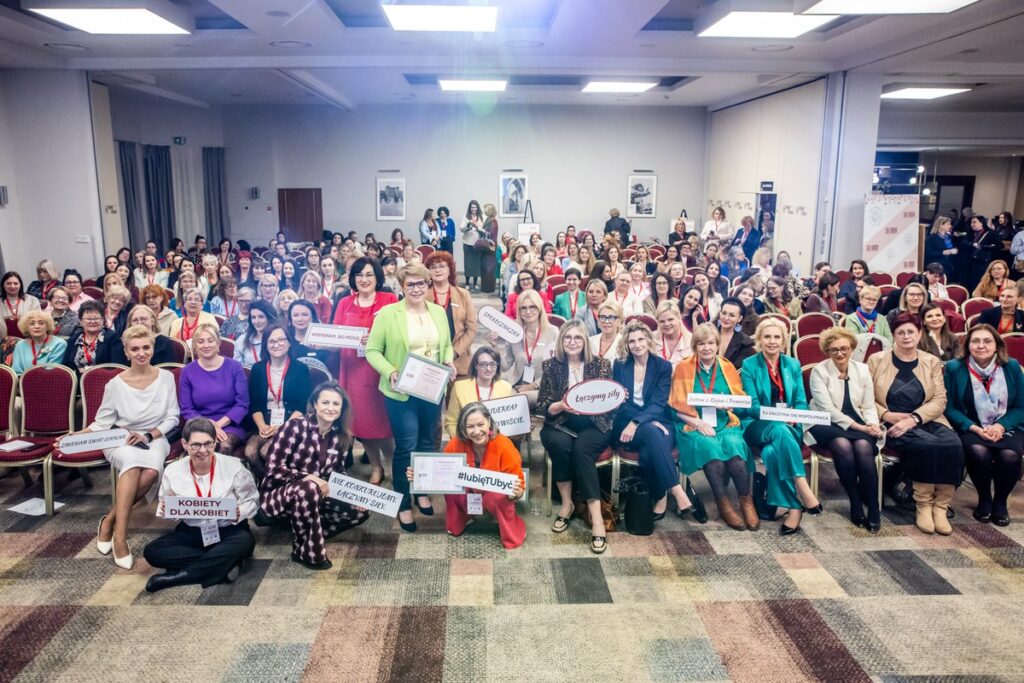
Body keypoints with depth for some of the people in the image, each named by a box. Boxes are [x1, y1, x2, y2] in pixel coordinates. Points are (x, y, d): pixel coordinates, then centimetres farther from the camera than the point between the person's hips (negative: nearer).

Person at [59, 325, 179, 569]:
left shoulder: (166, 377, 1)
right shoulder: (116, 384, -1)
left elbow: (173, 418, 2)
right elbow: (102, 423, 2)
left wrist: (147, 435, -11)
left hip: (155, 438, 1)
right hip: (120, 441, -1)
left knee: (152, 471, -35)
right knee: (133, 463, -38)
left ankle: (110, 520, -15)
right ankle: (120, 535, -33)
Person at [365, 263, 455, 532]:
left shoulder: (439, 312, 6)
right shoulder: (387, 313, -9)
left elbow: (447, 345, 16)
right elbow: (372, 350, -8)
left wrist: (449, 361, -5)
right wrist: (390, 372, -23)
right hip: (401, 392, -5)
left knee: (428, 443, 17)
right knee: (406, 447, 0)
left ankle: (422, 492, 37)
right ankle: (403, 504, 16)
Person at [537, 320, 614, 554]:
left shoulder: (601, 364, 4)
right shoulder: (551, 366, 4)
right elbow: (542, 406, -1)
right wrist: (561, 405, -21)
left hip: (593, 425, -1)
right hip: (560, 425, 1)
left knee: (581, 449, -32)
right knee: (561, 444, -33)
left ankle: (596, 518, -32)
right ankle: (566, 503, -16)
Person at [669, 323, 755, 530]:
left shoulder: (727, 367, 13)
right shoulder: (683, 368, 6)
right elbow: (677, 406, 2)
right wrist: (698, 423, -12)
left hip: (726, 424, 2)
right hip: (694, 426, -2)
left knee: (734, 446, -31)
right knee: (710, 448, -33)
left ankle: (746, 500, -12)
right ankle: (723, 504, -18)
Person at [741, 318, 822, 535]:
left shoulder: (793, 365, 13)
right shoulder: (749, 365, 2)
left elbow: (801, 403, 8)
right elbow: (752, 405, -5)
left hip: (789, 427, 2)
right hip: (758, 427, -2)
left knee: (771, 452, -34)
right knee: (779, 429, -38)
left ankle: (793, 507, -30)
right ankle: (803, 489, -38)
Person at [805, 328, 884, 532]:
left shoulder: (862, 370, 9)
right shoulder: (819, 371, -3)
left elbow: (869, 407, 9)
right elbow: (828, 409, -12)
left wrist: (872, 425, -12)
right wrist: (858, 427, -18)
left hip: (859, 426, 3)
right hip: (827, 425, -3)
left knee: (863, 446, -30)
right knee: (843, 446, -34)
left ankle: (873, 509, -21)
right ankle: (856, 505, -18)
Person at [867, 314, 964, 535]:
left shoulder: (932, 362, 14)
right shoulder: (876, 360, 7)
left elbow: (939, 401, 2)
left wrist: (913, 419, -13)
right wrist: (888, 415, -14)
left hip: (926, 421, 3)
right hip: (892, 425, -3)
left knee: (953, 445, -29)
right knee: (927, 445, -32)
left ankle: (940, 506, -17)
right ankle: (923, 504, -15)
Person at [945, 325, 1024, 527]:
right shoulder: (954, 368, -1)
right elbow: (949, 408, -2)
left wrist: (1001, 426, -13)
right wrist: (975, 428, -15)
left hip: (1006, 428, 2)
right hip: (971, 429, -1)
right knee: (978, 452, -33)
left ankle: (1000, 502, -1)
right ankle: (984, 500, -3)